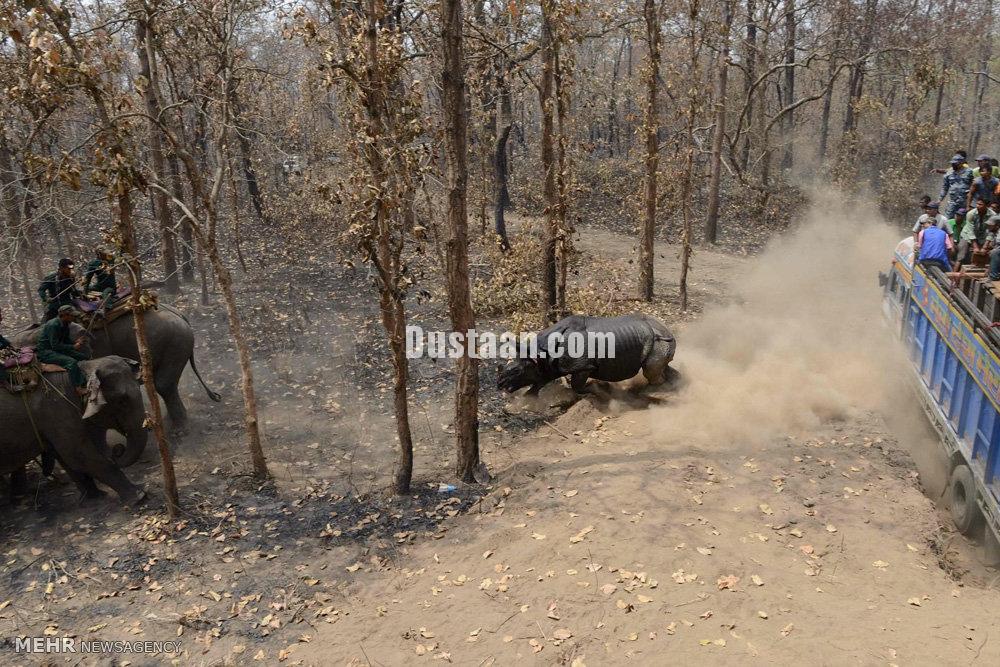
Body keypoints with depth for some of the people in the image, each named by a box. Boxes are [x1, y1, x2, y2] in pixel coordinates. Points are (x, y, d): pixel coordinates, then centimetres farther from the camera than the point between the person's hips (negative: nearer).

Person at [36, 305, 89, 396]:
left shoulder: (65, 324, 6)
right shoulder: (53, 325, -23)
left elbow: (66, 340, 16)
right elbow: (55, 346, -25)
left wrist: (75, 342, -5)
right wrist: (73, 347, -22)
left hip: (58, 350, 10)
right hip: (45, 352, -10)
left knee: (83, 357, 3)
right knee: (72, 362, -30)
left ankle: (85, 384, 0)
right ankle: (78, 388, -27)